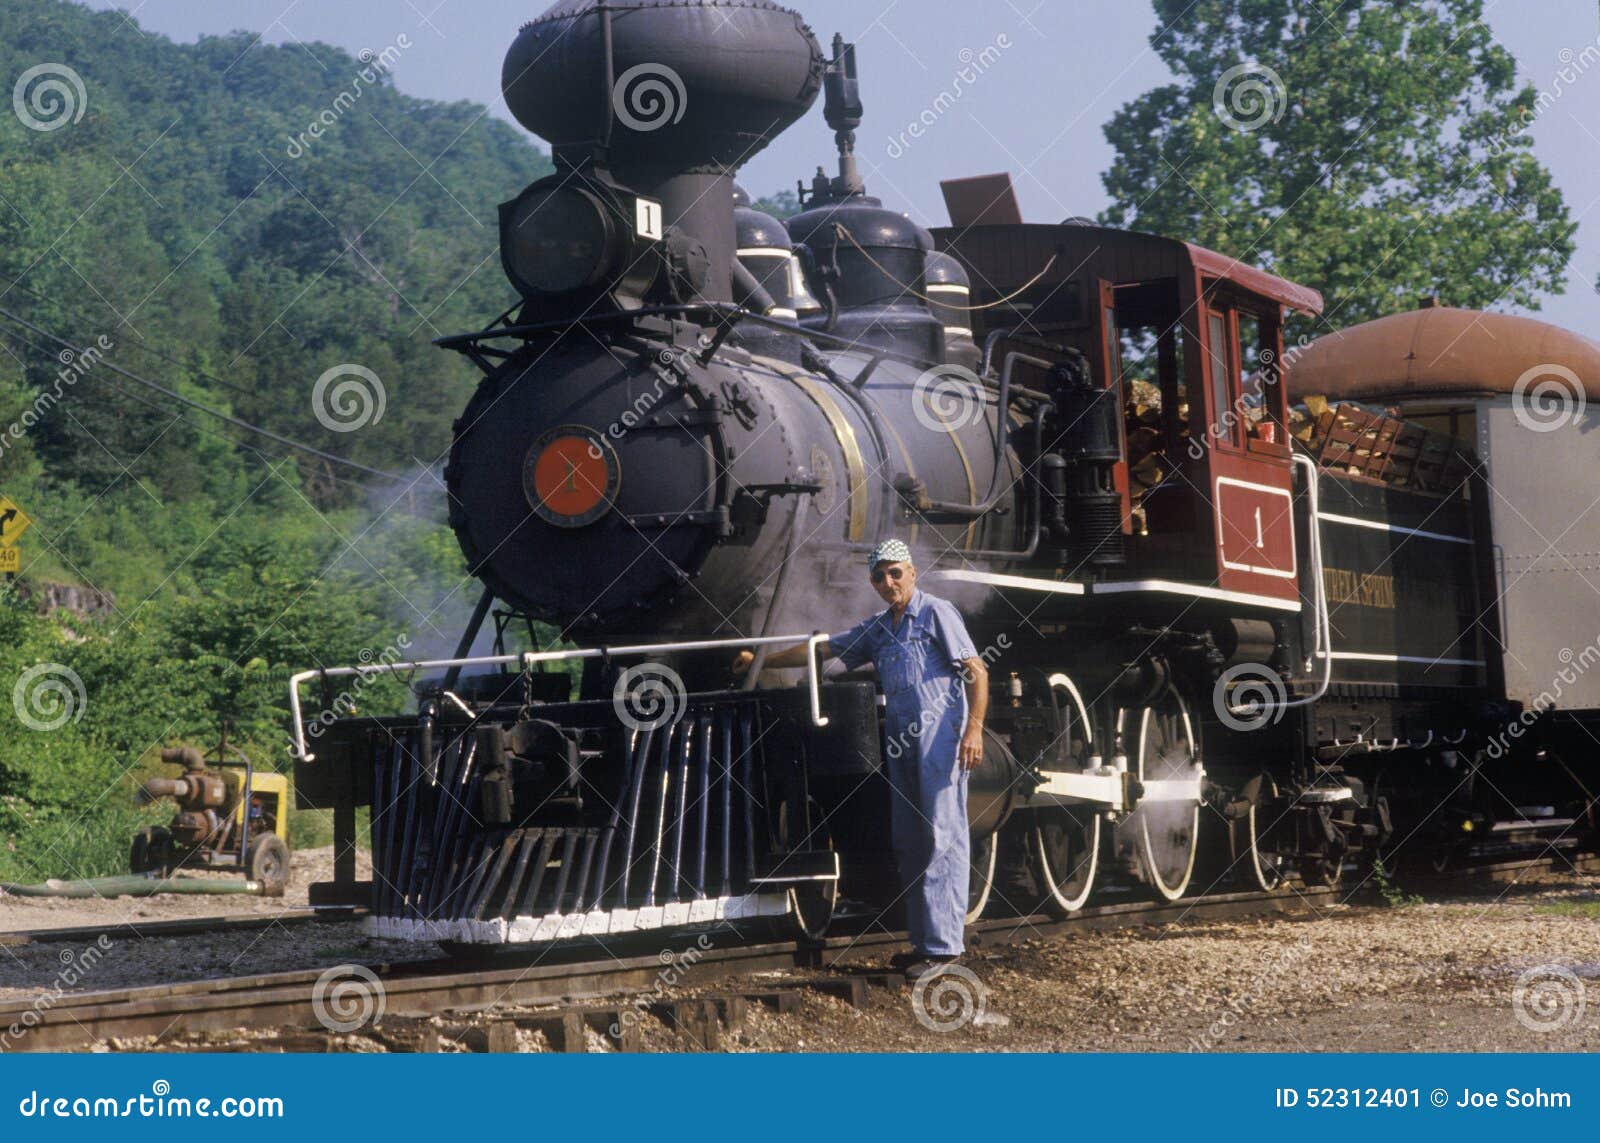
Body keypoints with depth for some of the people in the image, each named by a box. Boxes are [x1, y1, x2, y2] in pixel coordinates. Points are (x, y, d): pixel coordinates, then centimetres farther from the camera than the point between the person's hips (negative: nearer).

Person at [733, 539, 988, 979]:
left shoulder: (936, 613, -2)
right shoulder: (876, 628, 19)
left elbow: (976, 671, -7)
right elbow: (821, 650, 25)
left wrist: (974, 729, -18)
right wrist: (761, 661, 25)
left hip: (939, 734, -8)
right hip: (901, 739, 8)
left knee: (943, 836, -11)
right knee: (908, 841, 6)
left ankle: (945, 943, -14)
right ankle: (924, 940, 9)